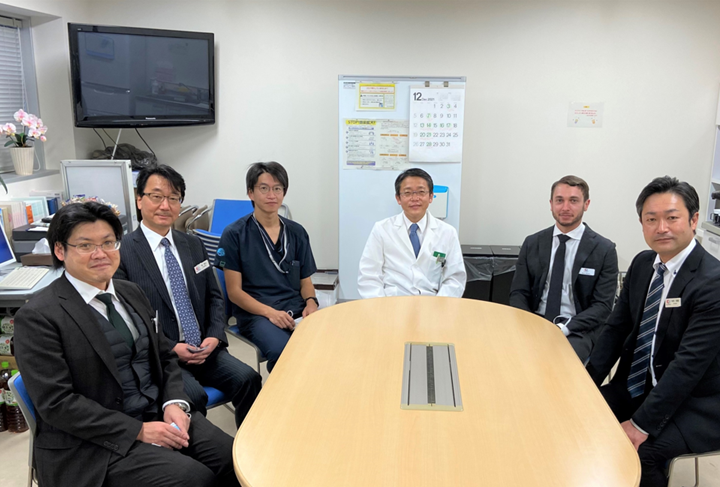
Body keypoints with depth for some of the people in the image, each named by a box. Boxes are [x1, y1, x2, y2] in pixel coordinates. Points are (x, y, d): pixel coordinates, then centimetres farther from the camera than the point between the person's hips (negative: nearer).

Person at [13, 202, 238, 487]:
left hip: (160, 417, 6)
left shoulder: (131, 293, 11)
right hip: (93, 444, -6)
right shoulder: (38, 316, -10)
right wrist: (138, 431, -18)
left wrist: (175, 403, -6)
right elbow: (56, 403, -15)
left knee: (235, 460, -12)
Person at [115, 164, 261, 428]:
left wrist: (214, 336, -2)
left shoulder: (193, 245, 12)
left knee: (248, 379, -16)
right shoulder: (123, 254, -7)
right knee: (194, 396, -29)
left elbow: (214, 297, 15)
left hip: (204, 348, 5)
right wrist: (171, 348, -14)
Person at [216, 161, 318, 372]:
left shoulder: (296, 232, 14)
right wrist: (270, 312, -16)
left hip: (296, 309, 4)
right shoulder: (234, 234, 2)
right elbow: (234, 291, -1)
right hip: (255, 312, -3)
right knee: (283, 352, -34)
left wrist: (311, 302, -6)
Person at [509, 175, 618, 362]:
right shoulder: (532, 243, 8)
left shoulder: (604, 250, 0)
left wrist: (564, 328, -18)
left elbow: (602, 306, -4)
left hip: (577, 331, -2)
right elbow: (518, 293, 7)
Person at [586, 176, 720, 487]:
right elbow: (616, 328, 6)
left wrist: (641, 425, -25)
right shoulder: (642, 264, 2)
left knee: (637, 452, -26)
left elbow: (689, 364, -24)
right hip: (635, 388, 7)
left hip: (693, 405, -6)